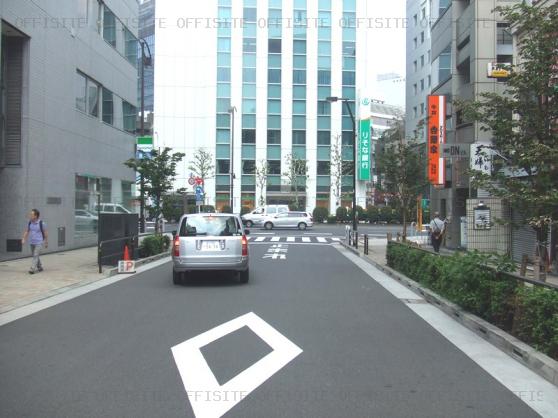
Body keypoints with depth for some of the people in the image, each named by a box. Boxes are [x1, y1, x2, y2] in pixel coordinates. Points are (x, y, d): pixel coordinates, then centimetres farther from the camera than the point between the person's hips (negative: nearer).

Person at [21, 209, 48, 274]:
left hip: (39, 242, -6)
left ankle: (33, 269, -18)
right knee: (35, 256, 14)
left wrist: (46, 242, -1)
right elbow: (27, 231, 9)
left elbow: (45, 233, -4)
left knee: (36, 255, -14)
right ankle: (39, 267, 29)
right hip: (31, 242, 6)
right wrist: (24, 239, -3)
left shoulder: (41, 223, -12)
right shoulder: (29, 223, 1)